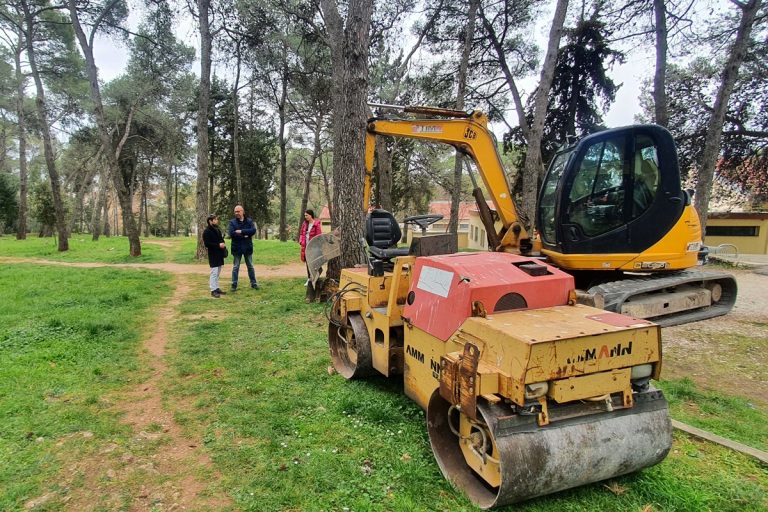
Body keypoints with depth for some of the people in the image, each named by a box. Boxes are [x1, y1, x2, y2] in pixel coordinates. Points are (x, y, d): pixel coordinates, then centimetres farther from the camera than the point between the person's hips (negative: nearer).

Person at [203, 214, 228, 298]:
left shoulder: (218, 230, 16)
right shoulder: (207, 231, -10)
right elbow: (207, 244, -18)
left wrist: (223, 244, 6)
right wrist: (218, 245, -20)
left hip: (219, 254, 8)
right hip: (213, 255, -8)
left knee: (218, 273, 13)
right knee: (214, 273, -8)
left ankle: (217, 288, 21)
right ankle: (213, 290, -3)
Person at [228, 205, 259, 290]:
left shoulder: (249, 221, 2)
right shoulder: (232, 222, -2)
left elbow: (253, 230, -15)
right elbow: (231, 233, -16)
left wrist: (241, 231, -20)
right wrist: (245, 236, -17)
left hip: (247, 247, 1)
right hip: (237, 248, -1)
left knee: (250, 266, 11)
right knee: (235, 267, 6)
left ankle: (253, 283, 20)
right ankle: (234, 285, 13)